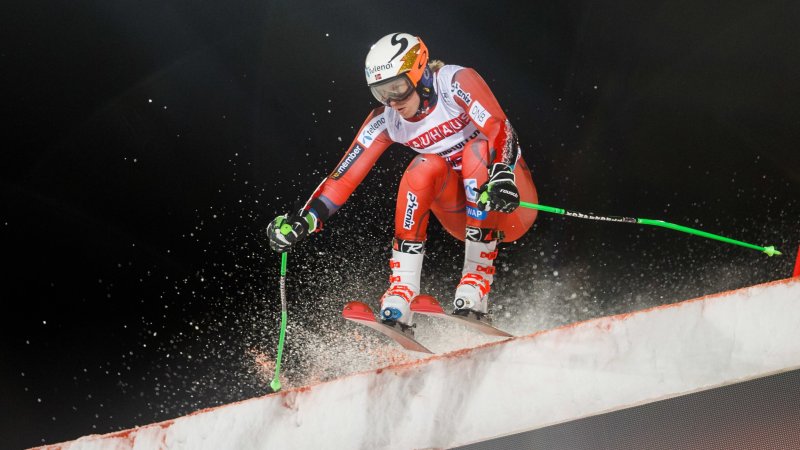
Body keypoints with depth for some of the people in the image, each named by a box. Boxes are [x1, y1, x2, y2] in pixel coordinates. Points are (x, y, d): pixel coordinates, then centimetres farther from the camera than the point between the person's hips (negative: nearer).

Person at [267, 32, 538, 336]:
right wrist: (304, 220, -18)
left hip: (513, 207, -3)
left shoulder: (455, 82, -16)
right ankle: (399, 303, -32)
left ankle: (477, 286, -30)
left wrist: (501, 175, -48)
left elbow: (501, 129, -30)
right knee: (425, 168, -25)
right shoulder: (386, 120, -4)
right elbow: (346, 174, -6)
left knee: (477, 151, -30)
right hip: (468, 216, 3)